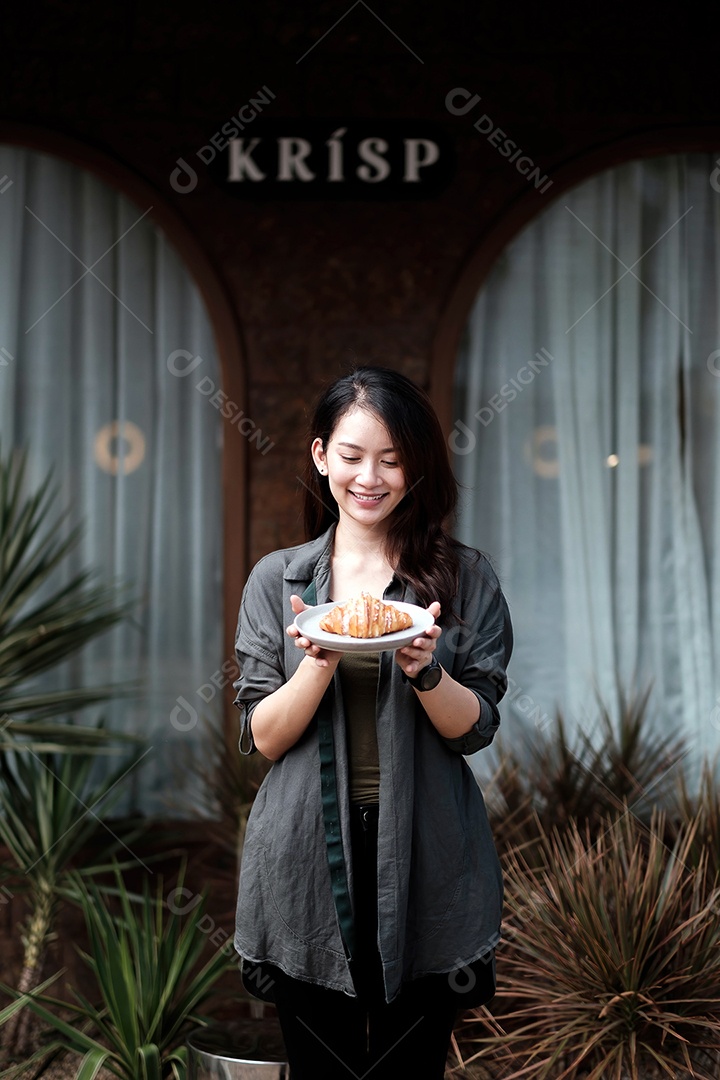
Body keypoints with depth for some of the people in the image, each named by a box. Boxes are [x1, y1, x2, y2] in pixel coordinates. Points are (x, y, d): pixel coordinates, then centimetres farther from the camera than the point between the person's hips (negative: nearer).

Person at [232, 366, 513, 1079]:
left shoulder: (465, 578, 1)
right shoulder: (277, 579, 2)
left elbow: (477, 728, -1)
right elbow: (263, 737, -1)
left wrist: (424, 670, -20)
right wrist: (322, 661, -19)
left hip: (423, 857, 0)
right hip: (309, 858, 1)